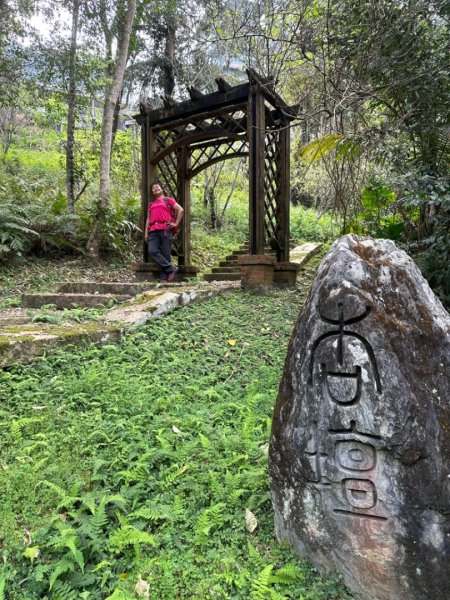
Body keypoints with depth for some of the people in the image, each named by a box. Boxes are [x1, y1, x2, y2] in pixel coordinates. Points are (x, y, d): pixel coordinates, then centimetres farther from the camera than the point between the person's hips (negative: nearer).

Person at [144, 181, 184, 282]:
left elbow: (180, 210, 5)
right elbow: (148, 219, 22)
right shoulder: (151, 204, 28)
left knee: (165, 254, -8)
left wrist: (176, 223, -2)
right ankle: (171, 268, -15)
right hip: (153, 231, 4)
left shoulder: (168, 200, 14)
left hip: (165, 229, -4)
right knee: (152, 251, -17)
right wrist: (146, 233, 11)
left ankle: (164, 277, -6)